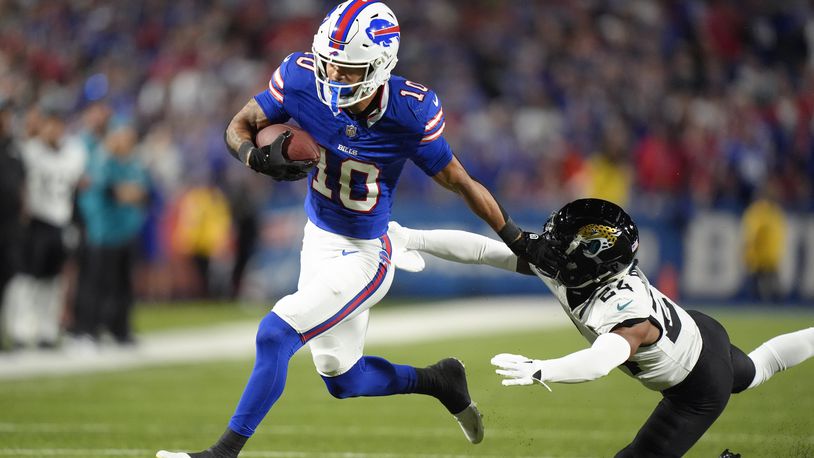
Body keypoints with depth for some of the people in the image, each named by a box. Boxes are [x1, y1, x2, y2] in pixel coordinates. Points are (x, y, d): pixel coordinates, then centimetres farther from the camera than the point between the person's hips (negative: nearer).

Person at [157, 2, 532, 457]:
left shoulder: (409, 114, -26)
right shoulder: (303, 79, -18)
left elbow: (458, 181, -12)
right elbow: (241, 125, -5)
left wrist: (518, 240, -3)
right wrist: (258, 157, -28)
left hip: (365, 255, -6)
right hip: (319, 240, 6)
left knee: (276, 334, -18)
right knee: (343, 380, 17)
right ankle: (438, 380, 41)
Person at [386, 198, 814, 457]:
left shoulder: (628, 313, -44)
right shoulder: (566, 266, -24)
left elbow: (598, 362, -63)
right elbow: (486, 249, -24)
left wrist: (539, 371, -79)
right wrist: (411, 239, -29)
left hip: (698, 389, -8)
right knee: (752, 370, 36)